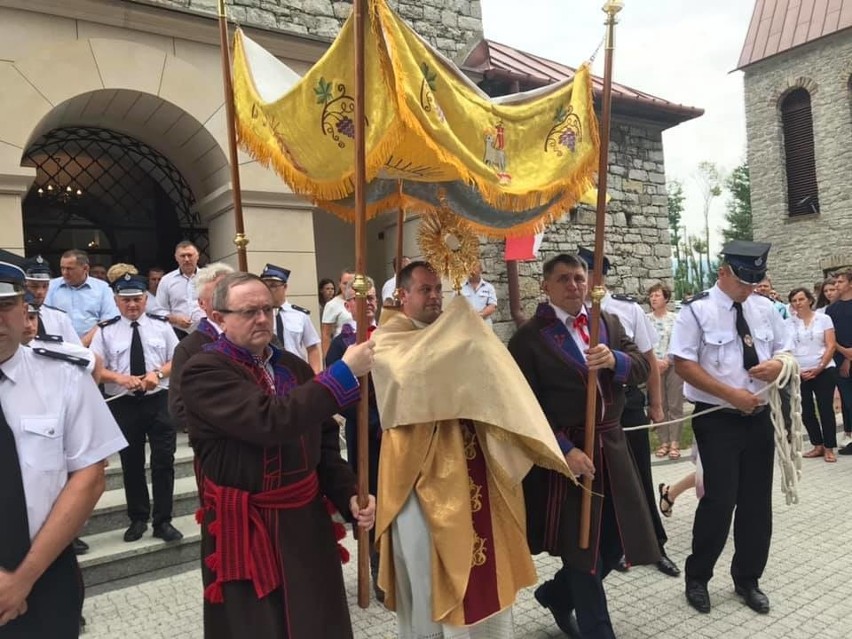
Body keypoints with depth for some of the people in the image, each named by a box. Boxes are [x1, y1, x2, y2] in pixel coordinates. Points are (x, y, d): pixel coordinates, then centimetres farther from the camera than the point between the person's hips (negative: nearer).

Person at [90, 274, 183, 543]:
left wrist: (158, 373, -14)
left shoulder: (161, 325, 3)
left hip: (159, 401, 0)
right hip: (123, 405, 1)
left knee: (163, 461, 2)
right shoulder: (106, 330, 2)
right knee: (131, 464, 12)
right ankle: (138, 519, 30)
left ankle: (163, 521, 14)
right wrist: (120, 378, -17)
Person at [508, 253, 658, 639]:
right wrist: (563, 450, -20)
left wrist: (615, 360, -21)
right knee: (583, 547, 6)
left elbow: (642, 368, 1)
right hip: (564, 452, -6)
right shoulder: (529, 337, -9)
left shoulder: (609, 323, 10)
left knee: (618, 540, 14)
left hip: (611, 448, 6)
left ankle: (556, 594, 37)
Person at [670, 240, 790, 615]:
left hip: (759, 417, 6)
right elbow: (683, 364, -14)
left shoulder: (765, 308, 6)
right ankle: (697, 577, 19)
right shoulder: (697, 310, -11)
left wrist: (777, 364, -9)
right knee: (720, 501, -5)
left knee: (758, 503, 13)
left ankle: (747, 580, 33)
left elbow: (784, 351, 16)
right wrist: (731, 394, -19)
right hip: (717, 420, -5)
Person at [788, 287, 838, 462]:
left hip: (824, 371, -2)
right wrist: (796, 370, -6)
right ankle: (818, 446, 19)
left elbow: (831, 346, -4)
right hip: (799, 374, 2)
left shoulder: (824, 319, 0)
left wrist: (819, 368, -11)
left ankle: (829, 448, 8)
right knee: (806, 412, 7)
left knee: (826, 409, 0)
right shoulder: (788, 323, 4)